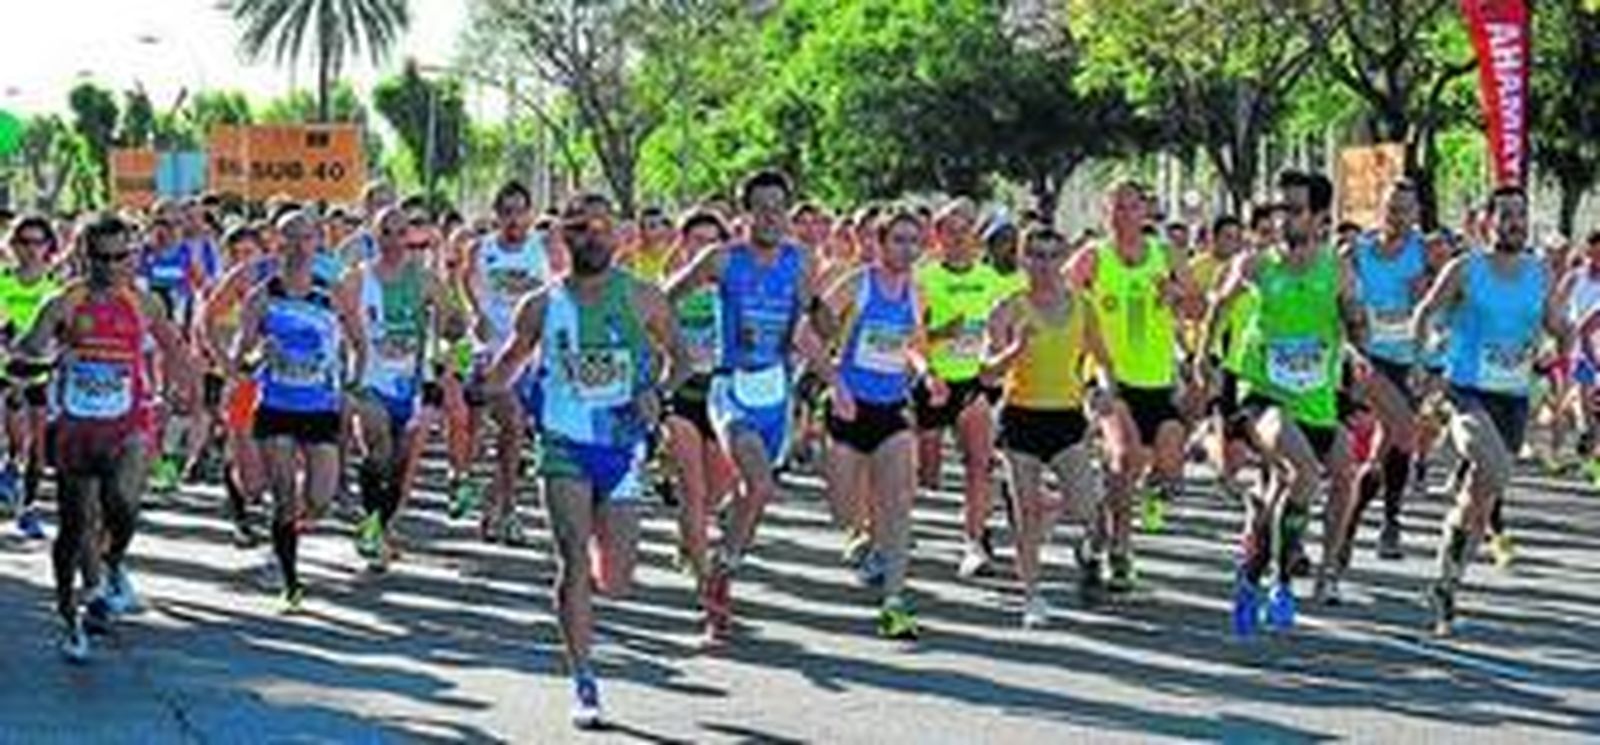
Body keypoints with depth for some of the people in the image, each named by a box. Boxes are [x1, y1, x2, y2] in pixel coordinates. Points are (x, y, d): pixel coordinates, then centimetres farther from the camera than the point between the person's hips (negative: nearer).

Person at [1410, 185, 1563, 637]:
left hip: (1514, 399, 5)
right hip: (1468, 392, -5)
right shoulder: (1465, 270, -4)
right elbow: (1424, 314, 4)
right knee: (1496, 472, -30)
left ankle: (1446, 586, 22)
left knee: (1483, 495, 9)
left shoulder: (1539, 274, 8)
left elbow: (1560, 330, 14)